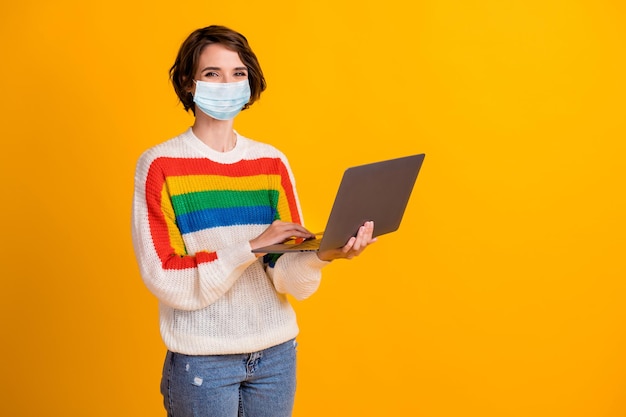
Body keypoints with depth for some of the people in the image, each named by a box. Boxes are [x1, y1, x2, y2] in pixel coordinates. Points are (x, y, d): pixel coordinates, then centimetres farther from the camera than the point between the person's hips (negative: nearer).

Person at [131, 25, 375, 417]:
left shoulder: (272, 162, 2)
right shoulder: (159, 165, -8)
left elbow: (290, 279, -2)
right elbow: (167, 280, -15)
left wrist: (322, 254, -22)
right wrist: (252, 246, -22)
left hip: (276, 352, 4)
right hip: (202, 359, -3)